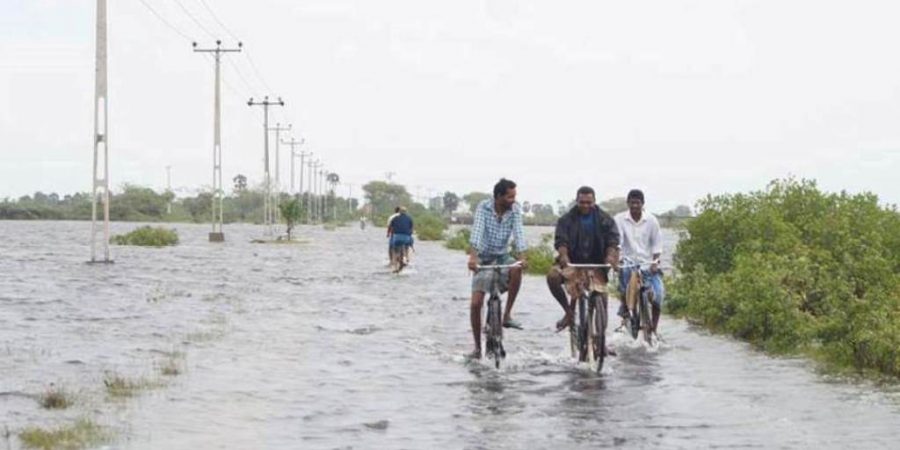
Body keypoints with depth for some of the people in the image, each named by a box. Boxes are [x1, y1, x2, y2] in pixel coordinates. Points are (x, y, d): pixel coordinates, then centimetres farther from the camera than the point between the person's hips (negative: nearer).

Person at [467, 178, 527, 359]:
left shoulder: (515, 209, -10)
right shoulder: (483, 207, -16)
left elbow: (518, 232, -21)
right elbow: (477, 231, -29)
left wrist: (521, 256, -38)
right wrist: (473, 256, -44)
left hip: (503, 256, 1)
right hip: (484, 258, -1)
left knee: (516, 270, -34)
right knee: (476, 303, -8)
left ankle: (507, 315, -19)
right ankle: (477, 347, 7)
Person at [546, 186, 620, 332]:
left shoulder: (605, 219, 3)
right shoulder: (566, 219, 1)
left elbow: (613, 240, -6)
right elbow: (561, 241, -10)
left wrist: (611, 256, -28)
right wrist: (563, 256, -32)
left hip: (596, 263, 0)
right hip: (573, 261, 0)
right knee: (552, 275, -28)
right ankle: (568, 311, -11)